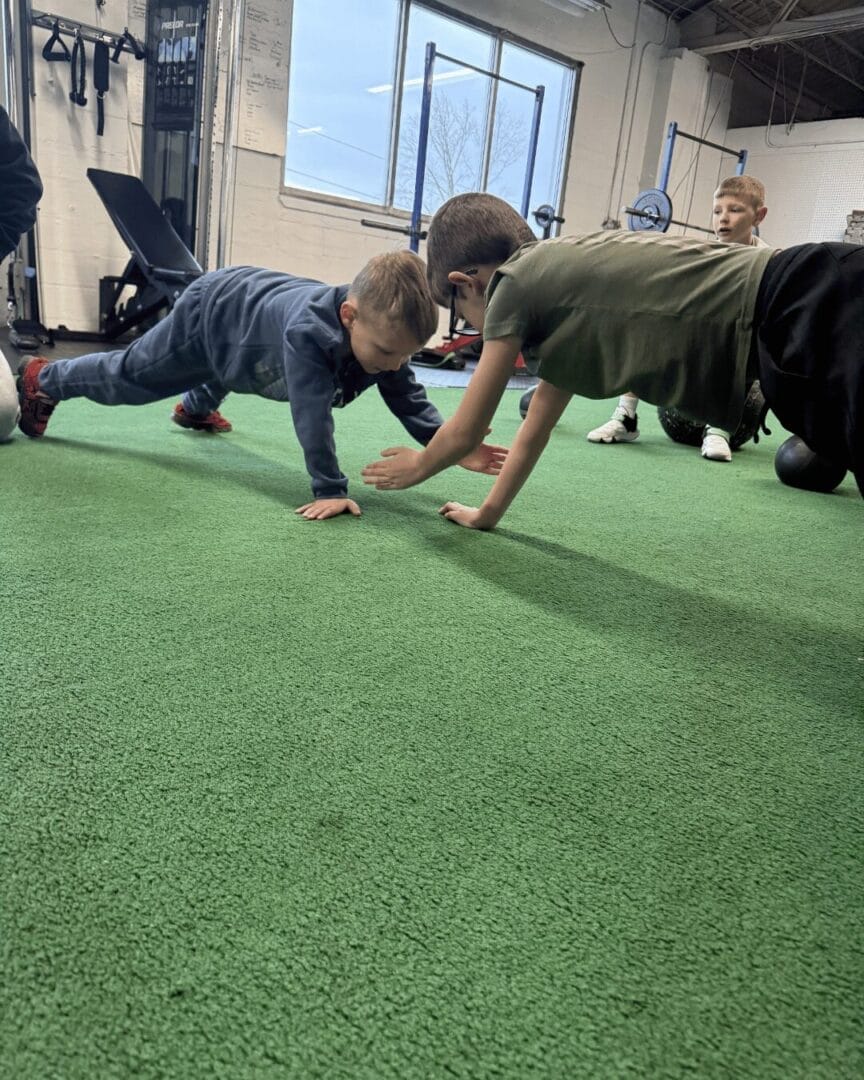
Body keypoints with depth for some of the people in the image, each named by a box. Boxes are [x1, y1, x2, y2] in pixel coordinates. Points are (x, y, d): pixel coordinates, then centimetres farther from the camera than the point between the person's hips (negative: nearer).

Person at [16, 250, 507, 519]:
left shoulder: (385, 332, -28)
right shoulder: (310, 330, -50)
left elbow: (408, 399, -22)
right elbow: (313, 413, -52)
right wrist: (329, 489, -51)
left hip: (251, 312, 6)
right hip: (212, 313, -6)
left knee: (216, 382, 39)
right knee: (126, 376, 15)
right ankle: (42, 380, 42)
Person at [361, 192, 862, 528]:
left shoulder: (514, 283, 1)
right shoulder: (560, 277, 27)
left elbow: (466, 433, 14)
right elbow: (537, 427, 36)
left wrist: (419, 465, 35)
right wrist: (488, 512, 44)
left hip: (807, 317, -9)